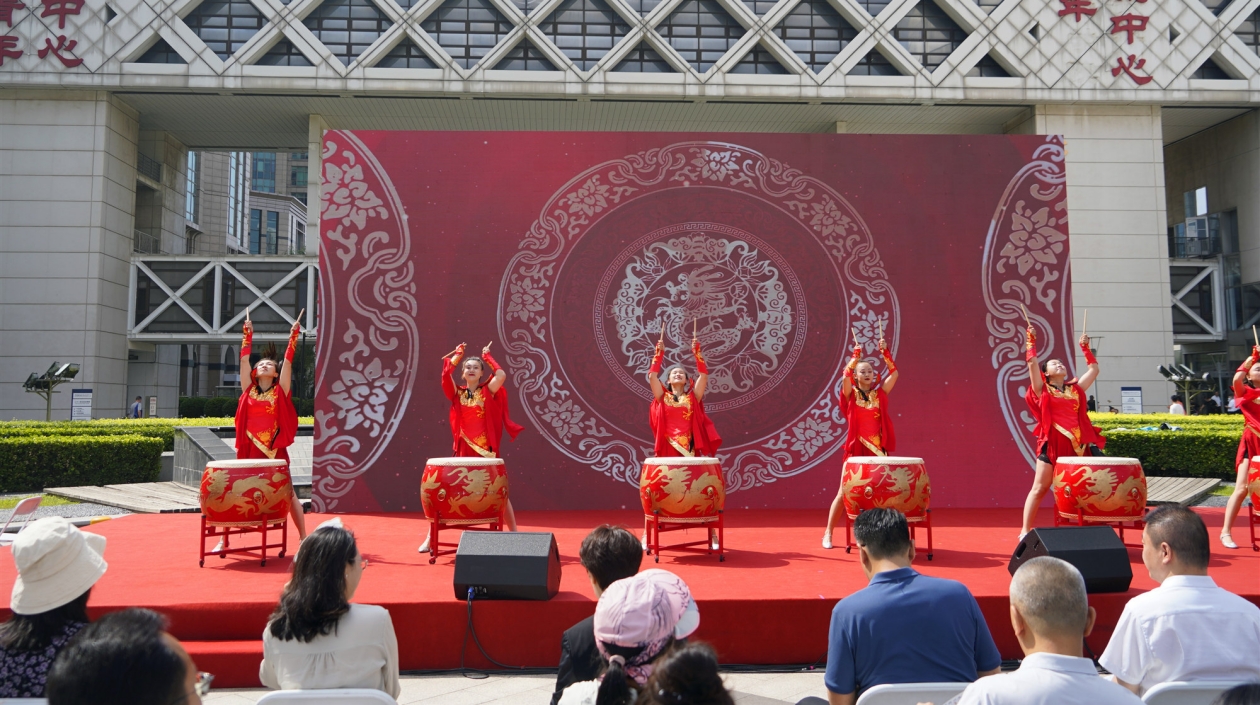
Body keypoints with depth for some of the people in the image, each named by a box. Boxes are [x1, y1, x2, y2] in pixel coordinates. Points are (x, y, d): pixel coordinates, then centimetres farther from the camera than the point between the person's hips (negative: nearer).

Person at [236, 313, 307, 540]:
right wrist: (247, 334, 10)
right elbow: (244, 360, 8)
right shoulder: (249, 390, 8)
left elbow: (288, 360, -1)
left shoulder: (280, 391, 3)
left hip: (275, 451, -2)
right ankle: (224, 539, 18)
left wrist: (294, 335, -3)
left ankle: (303, 537, 8)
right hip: (249, 450, 2)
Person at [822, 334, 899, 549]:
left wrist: (885, 352, -7)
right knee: (844, 492, 1)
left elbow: (895, 373, 0)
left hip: (878, 451, 2)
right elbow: (846, 375, -16)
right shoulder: (851, 394, 1)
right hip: (856, 449, -2)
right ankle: (828, 533, 8)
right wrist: (856, 354, -12)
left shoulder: (880, 394, 8)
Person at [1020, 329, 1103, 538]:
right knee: (1040, 488, -3)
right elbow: (1032, 364, -2)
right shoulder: (1043, 389, 7)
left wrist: (1086, 348, 24)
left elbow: (1094, 369, 24)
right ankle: (1025, 531, 1)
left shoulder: (1076, 389, 18)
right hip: (1051, 443, -4)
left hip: (1076, 444, 4)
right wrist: (1031, 342, 0)